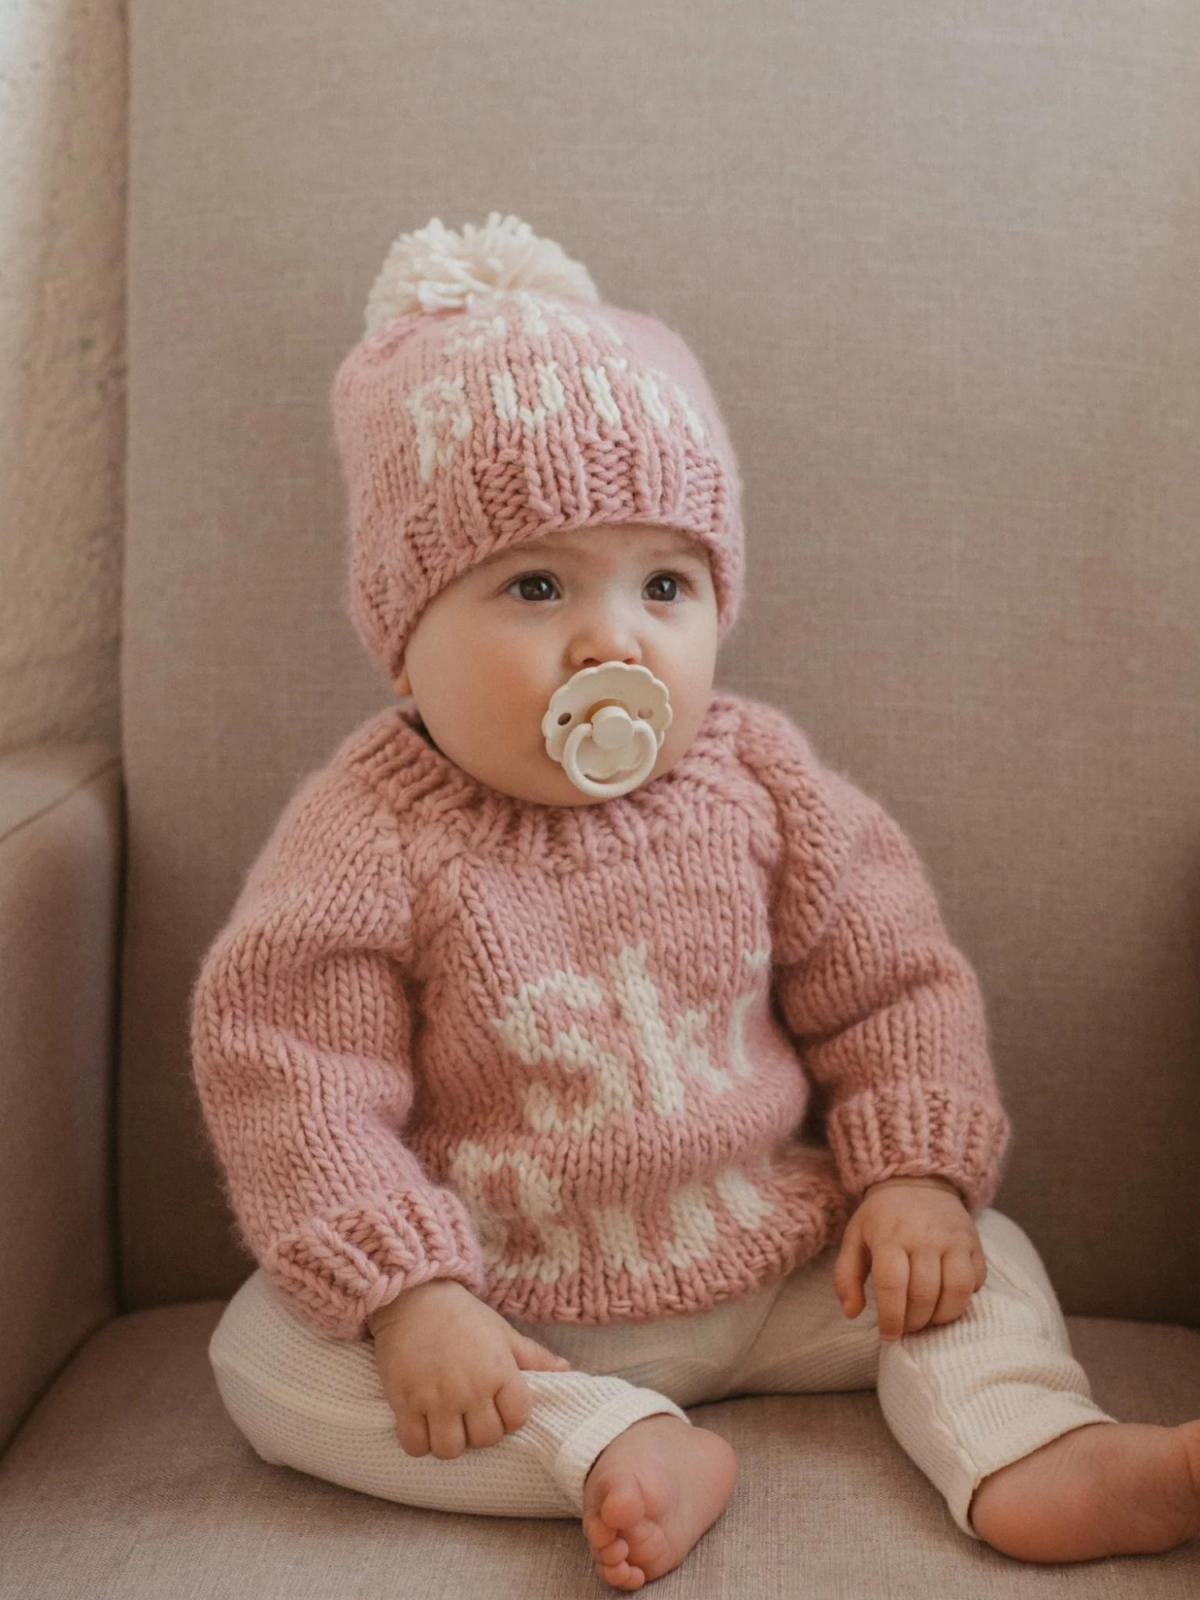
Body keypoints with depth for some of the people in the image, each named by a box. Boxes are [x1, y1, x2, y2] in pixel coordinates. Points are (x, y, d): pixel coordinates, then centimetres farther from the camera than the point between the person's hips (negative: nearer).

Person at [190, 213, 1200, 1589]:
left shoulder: (759, 783, -6)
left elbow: (891, 986, 3)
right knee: (266, 1357, -23)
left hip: (775, 1266, 3)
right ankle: (615, 1448, -30)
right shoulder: (369, 837, -17)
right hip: (507, 1309, -2)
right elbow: (296, 1079, -18)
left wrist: (917, 1174, -10)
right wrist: (409, 1299, -26)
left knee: (977, 1258, -6)